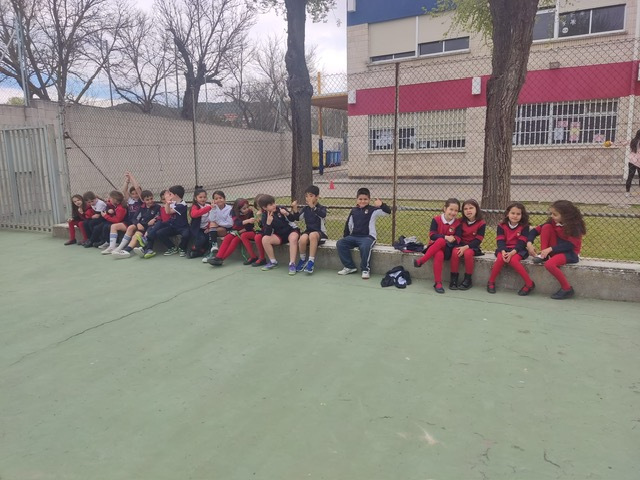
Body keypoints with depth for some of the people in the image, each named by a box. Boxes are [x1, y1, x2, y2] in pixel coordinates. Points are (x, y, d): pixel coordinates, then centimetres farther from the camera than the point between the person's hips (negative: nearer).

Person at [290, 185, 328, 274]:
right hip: (308, 231, 3)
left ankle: (311, 262, -33)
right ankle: (302, 260, -6)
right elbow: (297, 218, 0)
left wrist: (313, 207, -38)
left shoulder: (321, 208, -2)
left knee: (312, 235, -39)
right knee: (303, 238, -33)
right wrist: (295, 210, -18)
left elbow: (323, 214, -26)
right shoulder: (305, 208, 9)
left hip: (320, 233, -3)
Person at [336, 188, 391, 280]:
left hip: (368, 237, -5)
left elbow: (387, 211, -13)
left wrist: (382, 204, -31)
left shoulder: (373, 210, -1)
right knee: (340, 243, -15)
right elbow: (348, 225, 22)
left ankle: (366, 269, -14)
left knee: (364, 246, -37)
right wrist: (345, 237, 18)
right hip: (354, 236, 5)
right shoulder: (354, 211, 13)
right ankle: (349, 267, -3)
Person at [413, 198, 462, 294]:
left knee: (441, 241, -35)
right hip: (435, 246, 0)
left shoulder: (458, 223, 2)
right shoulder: (436, 219, -2)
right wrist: (445, 237, -23)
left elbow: (457, 239, -4)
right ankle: (438, 283, -26)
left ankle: (421, 261, -26)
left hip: (448, 248, 0)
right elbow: (432, 235, -10)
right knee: (439, 255, -35)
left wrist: (452, 239, -25)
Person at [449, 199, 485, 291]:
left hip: (473, 246, -3)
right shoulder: (461, 222, 6)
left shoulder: (481, 223, -6)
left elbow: (478, 240, -11)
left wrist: (466, 247, -23)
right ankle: (454, 278, -20)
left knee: (468, 253, -35)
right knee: (455, 252, -29)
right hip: (461, 245, 3)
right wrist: (460, 246, -14)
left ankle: (467, 279, -19)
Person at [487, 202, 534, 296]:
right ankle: (491, 282, -13)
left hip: (518, 250, -2)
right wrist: (503, 252, -24)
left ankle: (529, 284, -20)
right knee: (500, 258, -30)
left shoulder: (524, 227, -2)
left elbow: (521, 242, -10)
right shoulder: (502, 226, 3)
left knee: (513, 260, -33)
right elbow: (500, 241, -4)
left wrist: (512, 252, -25)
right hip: (504, 249, 2)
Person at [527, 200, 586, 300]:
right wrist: (529, 243, -19)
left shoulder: (574, 226, -16)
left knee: (549, 264, -35)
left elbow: (569, 245, -24)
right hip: (556, 250, 6)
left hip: (570, 252, -6)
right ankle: (543, 256, -9)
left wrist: (550, 249, -31)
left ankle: (567, 289, -13)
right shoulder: (553, 222, -1)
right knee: (546, 227, -13)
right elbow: (535, 230, -2)